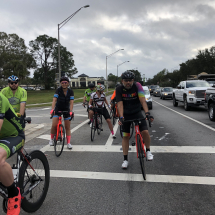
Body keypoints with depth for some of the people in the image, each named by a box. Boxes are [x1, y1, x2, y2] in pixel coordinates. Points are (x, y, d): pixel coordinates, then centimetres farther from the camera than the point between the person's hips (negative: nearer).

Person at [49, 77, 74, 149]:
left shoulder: (70, 91, -13)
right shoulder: (58, 90, -16)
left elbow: (71, 103, -20)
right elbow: (54, 100, -26)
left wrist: (71, 111, -35)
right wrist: (52, 109, -40)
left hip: (66, 109, 1)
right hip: (58, 109, -1)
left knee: (67, 127, 2)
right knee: (54, 125, -16)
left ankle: (68, 143, 10)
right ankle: (52, 139, 9)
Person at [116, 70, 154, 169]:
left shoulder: (137, 86, -17)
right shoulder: (119, 89, -15)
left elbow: (142, 100, -26)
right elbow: (120, 104, -23)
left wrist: (147, 113, -39)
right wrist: (121, 117, -37)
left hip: (137, 113, 0)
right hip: (126, 115, 1)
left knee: (145, 132, -17)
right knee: (125, 136, 1)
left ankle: (148, 150, 12)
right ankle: (125, 159, 13)